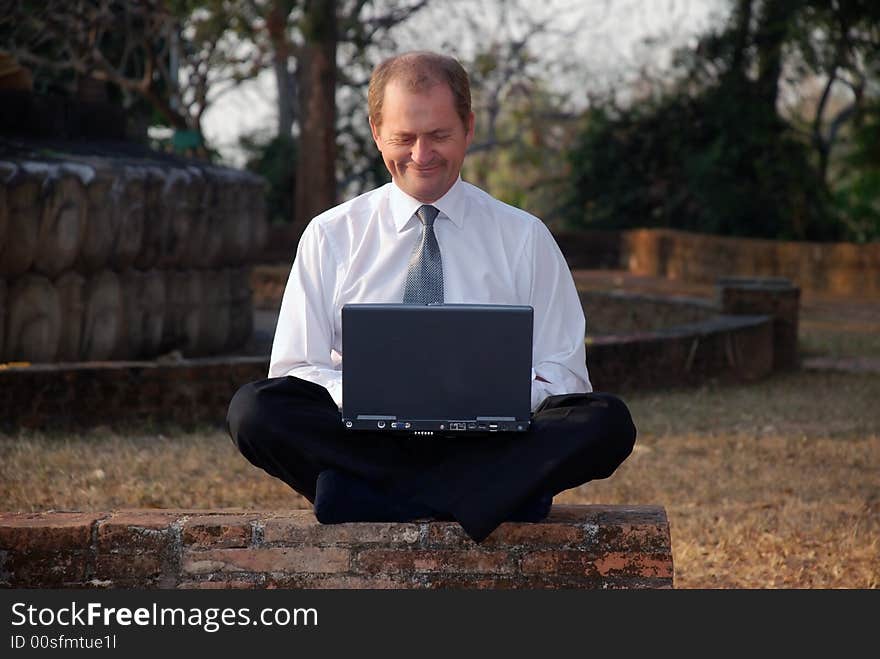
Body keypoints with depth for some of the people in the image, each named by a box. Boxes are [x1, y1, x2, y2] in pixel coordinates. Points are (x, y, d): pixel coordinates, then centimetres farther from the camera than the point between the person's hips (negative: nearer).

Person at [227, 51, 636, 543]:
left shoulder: (525, 238, 13)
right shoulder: (330, 237, 13)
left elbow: (562, 373, 10)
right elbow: (295, 369, 9)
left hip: (488, 440, 1)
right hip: (365, 439, 0)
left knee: (608, 423, -29)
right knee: (254, 410, -28)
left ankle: (362, 499, -33)